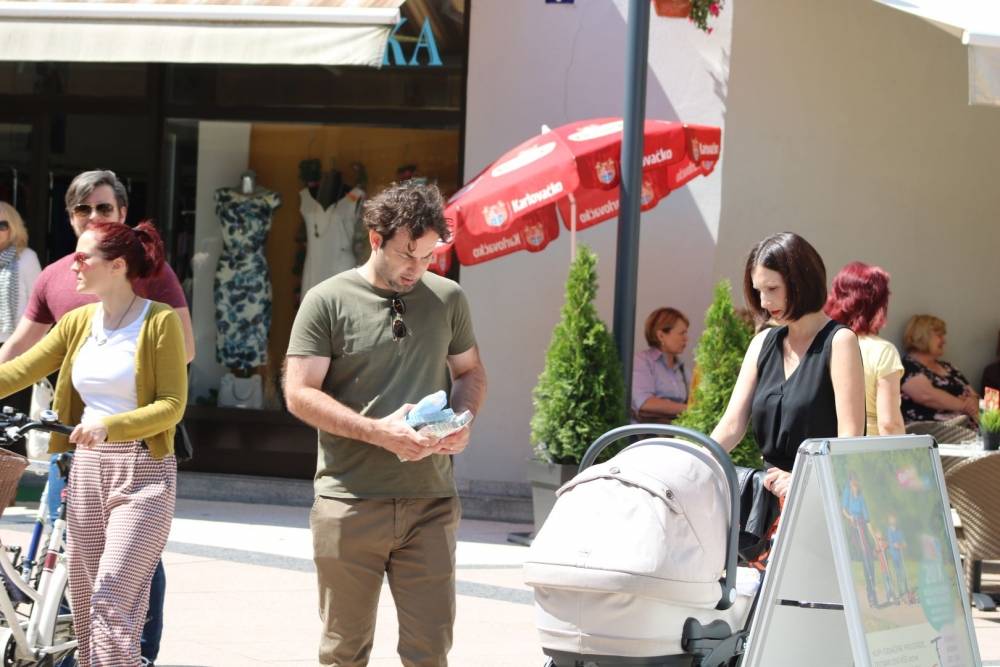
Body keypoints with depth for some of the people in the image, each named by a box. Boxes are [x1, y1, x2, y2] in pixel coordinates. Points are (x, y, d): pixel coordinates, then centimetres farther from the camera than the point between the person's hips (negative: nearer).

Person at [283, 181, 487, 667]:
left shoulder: (447, 299, 10)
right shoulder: (328, 302, -2)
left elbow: (470, 372, 22)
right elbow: (299, 394, -7)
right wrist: (378, 432, -18)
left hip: (430, 502, 3)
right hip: (350, 502, -3)